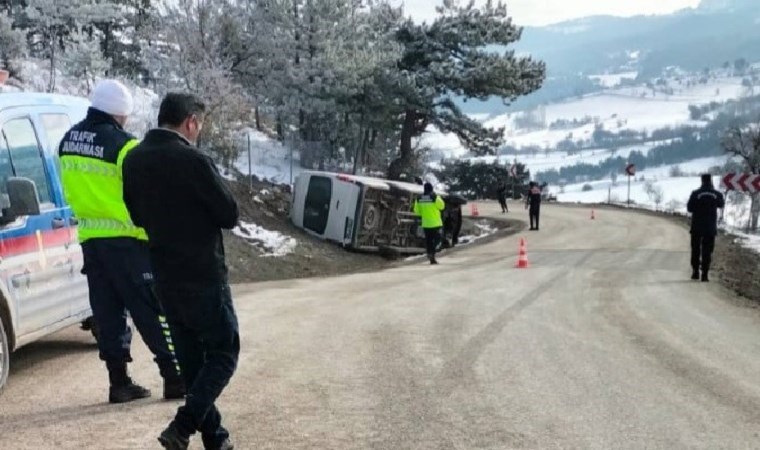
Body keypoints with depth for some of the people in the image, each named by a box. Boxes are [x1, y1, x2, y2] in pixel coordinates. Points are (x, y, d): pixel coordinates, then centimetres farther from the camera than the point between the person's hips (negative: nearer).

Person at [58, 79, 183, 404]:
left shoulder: (68, 142, 9)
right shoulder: (122, 145, -16)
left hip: (90, 239, 7)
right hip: (125, 239, -7)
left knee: (107, 312, 11)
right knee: (152, 310, 0)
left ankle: (119, 382, 14)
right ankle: (175, 377, 1)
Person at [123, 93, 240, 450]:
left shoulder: (134, 160, 3)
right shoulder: (193, 160, -19)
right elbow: (229, 216, -12)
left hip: (164, 276, 7)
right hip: (203, 275, -7)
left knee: (191, 358, 15)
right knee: (223, 353, 5)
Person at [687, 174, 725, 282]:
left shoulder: (696, 194, -11)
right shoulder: (717, 194, -4)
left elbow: (689, 208, -4)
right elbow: (721, 205, 17)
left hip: (697, 227, -1)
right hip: (710, 227, 1)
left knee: (695, 249, 13)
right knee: (707, 251, 4)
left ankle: (695, 272, 13)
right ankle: (705, 274, -1)